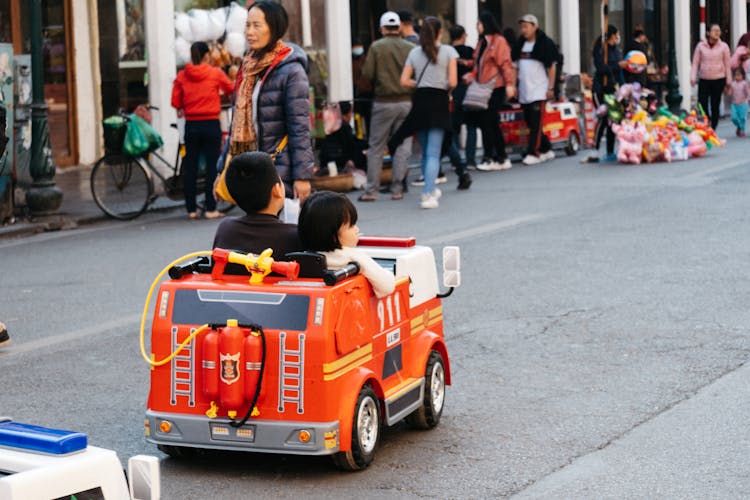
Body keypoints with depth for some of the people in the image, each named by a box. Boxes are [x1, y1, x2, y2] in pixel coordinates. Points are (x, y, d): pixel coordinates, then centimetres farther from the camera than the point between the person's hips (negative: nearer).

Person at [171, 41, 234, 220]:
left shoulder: (181, 76, -1)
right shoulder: (216, 73, -4)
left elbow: (175, 101, 0)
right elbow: (231, 88, 11)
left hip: (191, 125, 2)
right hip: (211, 124, -2)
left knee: (190, 166, 8)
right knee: (212, 165, 2)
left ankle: (191, 209, 10)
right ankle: (211, 209, 0)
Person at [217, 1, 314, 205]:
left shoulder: (291, 70, -9)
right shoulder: (249, 66, 14)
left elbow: (300, 128, -12)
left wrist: (302, 175, -16)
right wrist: (223, 170, 17)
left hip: (279, 170, -7)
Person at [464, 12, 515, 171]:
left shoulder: (499, 41, -8)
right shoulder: (481, 42, 17)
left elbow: (505, 64, -13)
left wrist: (509, 84, -19)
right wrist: (472, 76, 4)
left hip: (496, 88, -9)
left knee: (487, 122, -9)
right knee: (491, 123, 10)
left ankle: (489, 158, -3)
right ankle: (502, 158, 17)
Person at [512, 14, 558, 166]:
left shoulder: (545, 43, -6)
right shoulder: (520, 44, 12)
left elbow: (552, 66, -5)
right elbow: (516, 66, 17)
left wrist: (551, 88, -9)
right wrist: (515, 85, 11)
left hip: (539, 90, -7)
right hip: (524, 91, 7)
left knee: (536, 123, -10)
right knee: (529, 122, 10)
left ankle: (533, 153, -10)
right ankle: (546, 149, 21)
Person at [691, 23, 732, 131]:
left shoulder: (724, 47, 1)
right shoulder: (700, 46, 1)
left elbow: (727, 65, 5)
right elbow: (695, 63, 4)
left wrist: (728, 82, 5)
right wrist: (693, 77, -7)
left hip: (718, 80, -1)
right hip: (704, 80, 1)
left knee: (715, 106, 3)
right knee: (702, 103, -4)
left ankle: (713, 129, 13)